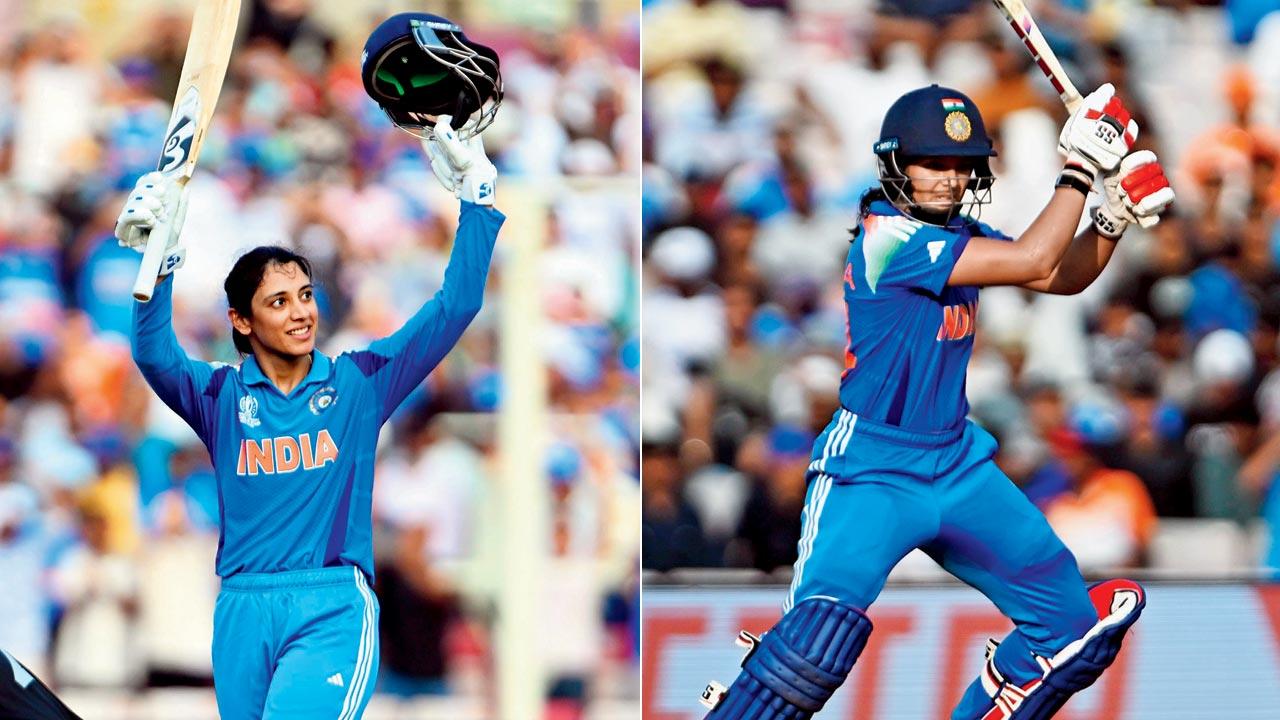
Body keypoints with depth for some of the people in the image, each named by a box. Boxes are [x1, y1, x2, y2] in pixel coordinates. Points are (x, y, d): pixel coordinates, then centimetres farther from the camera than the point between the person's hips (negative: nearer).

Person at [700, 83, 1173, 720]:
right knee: (823, 629, -31)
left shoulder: (959, 232, 7)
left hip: (957, 463, 9)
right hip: (871, 470, -9)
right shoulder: (889, 237, -19)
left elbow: (1063, 277, 15)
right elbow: (1032, 261, -24)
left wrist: (1116, 213, -1)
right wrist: (1081, 165, -17)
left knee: (1077, 620, 12)